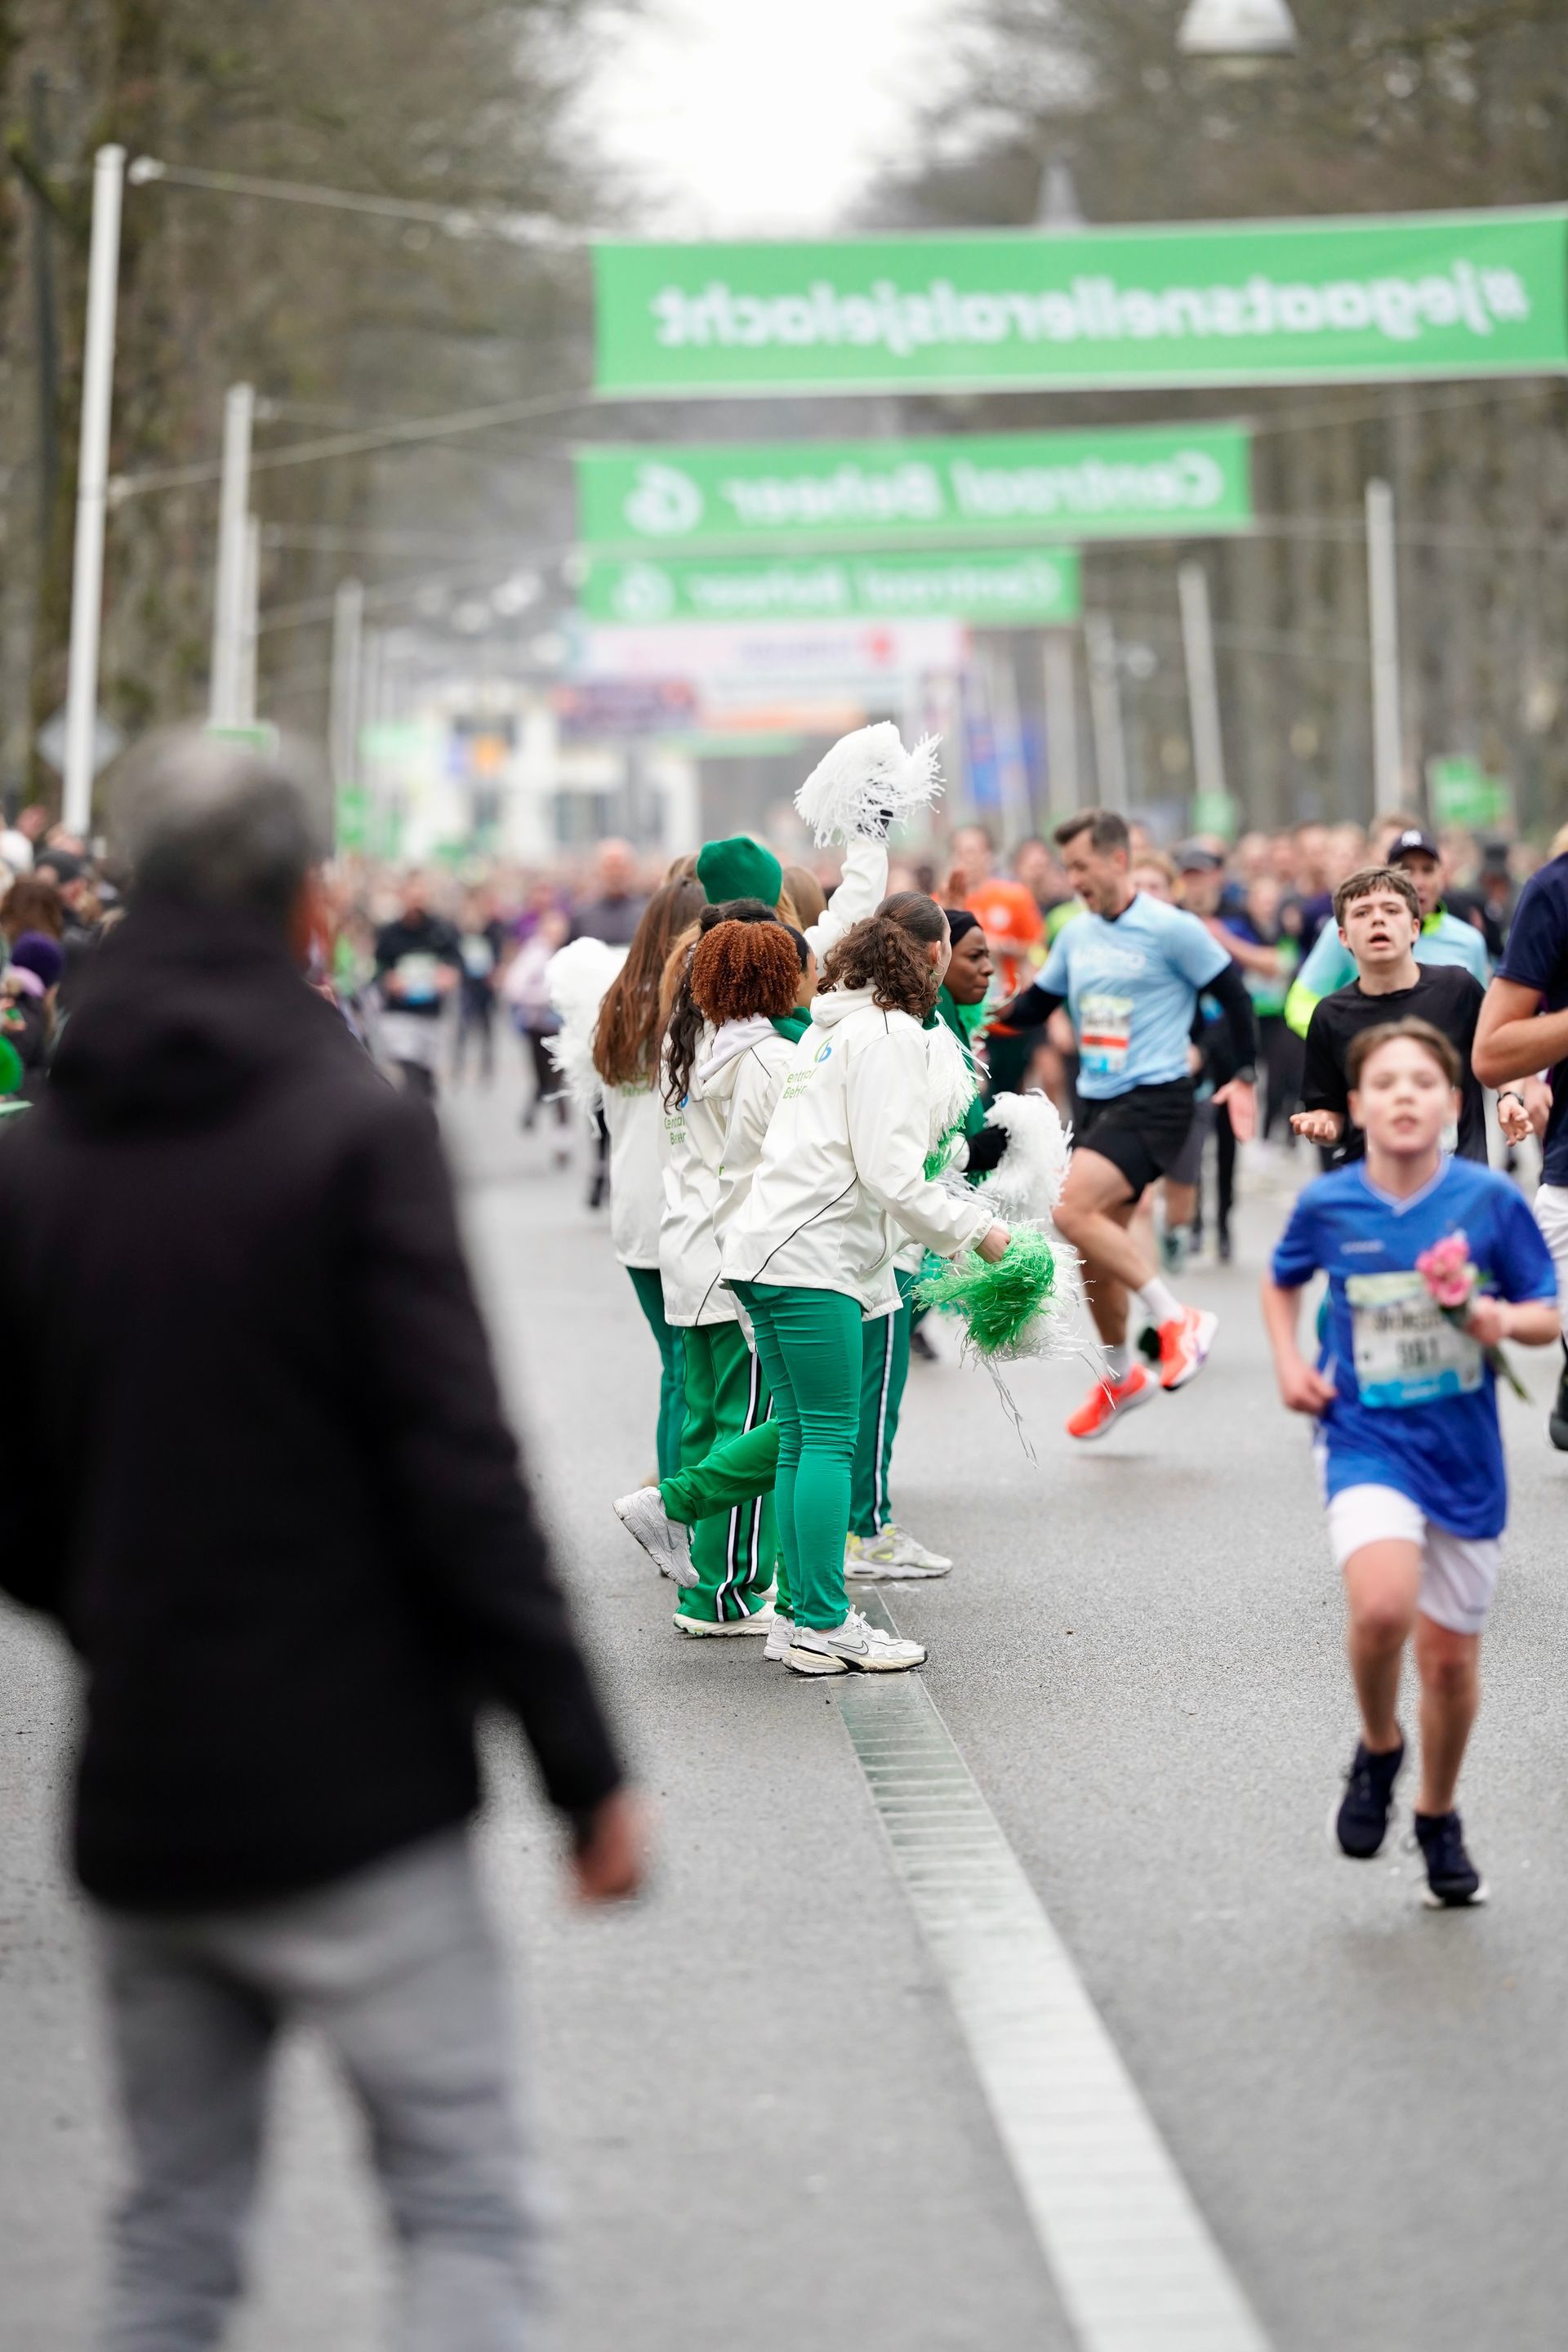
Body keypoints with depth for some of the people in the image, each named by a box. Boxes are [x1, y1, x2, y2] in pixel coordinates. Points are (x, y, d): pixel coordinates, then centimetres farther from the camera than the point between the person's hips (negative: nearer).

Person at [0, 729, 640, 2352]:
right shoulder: (355, 1132, -12)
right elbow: (462, 1475, -16)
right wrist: (582, 1766, -11)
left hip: (141, 1801, 5)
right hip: (353, 1792, -5)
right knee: (462, 2216, 2)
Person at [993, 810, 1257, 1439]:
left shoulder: (1170, 929, -10)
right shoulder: (1076, 934, 10)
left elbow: (1233, 992, -4)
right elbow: (1037, 1001, 18)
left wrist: (1245, 1077, -7)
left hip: (1153, 1099, -7)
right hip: (1094, 1101, 7)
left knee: (1072, 1209, -25)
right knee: (1095, 1244, 11)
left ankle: (1177, 1319, -12)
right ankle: (1121, 1374, 32)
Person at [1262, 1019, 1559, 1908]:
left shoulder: (1490, 1199, -7)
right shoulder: (1326, 1205, -4)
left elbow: (1548, 1315, 1)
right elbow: (1283, 1281, 17)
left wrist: (1501, 1319, -20)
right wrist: (1289, 1361, 2)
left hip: (1464, 1457, 1)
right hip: (1368, 1443, -1)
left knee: (1451, 1655, 9)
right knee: (1382, 1606, -28)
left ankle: (1439, 1819, 34)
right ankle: (1378, 1751, 3)